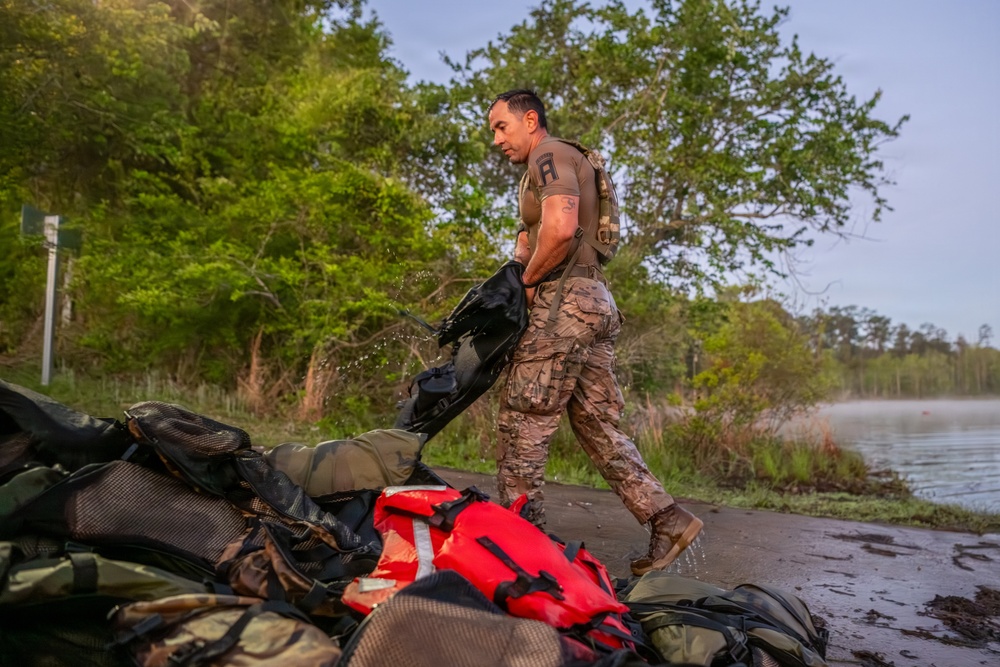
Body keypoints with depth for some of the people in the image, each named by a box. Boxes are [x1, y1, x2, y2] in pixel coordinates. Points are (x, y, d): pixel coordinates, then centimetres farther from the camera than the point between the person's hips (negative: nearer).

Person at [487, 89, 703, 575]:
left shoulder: (548, 155, -3)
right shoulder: (567, 163, 29)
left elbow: (560, 227, -22)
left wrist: (528, 279, -9)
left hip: (566, 299, -10)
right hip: (595, 303, 10)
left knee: (521, 423, -6)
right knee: (598, 425, 9)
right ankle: (668, 521, 7)